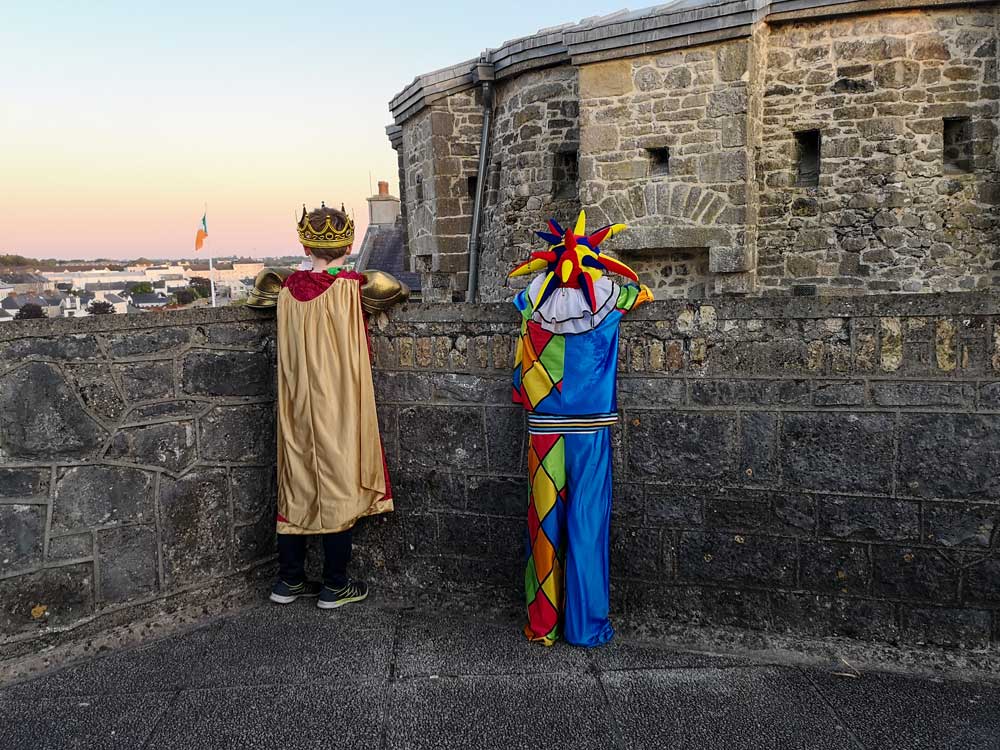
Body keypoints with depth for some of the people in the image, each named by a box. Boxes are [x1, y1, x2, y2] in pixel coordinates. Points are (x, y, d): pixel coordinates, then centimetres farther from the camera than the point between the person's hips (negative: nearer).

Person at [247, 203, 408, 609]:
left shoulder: (287, 287, 1)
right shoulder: (350, 287, -12)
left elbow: (260, 287, 18)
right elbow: (390, 287, -16)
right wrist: (394, 291, 4)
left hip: (297, 407, 5)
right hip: (339, 408, -4)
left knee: (296, 487, 13)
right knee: (339, 488, 5)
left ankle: (289, 580, 22)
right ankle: (335, 586, 14)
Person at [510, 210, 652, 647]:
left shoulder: (532, 303, -2)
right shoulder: (606, 299, -2)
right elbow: (642, 292, 20)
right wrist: (594, 271, 34)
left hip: (543, 429, 1)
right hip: (591, 428, -1)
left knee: (545, 521, 8)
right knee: (587, 524, 4)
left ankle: (543, 623, 15)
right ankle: (586, 625, 10)